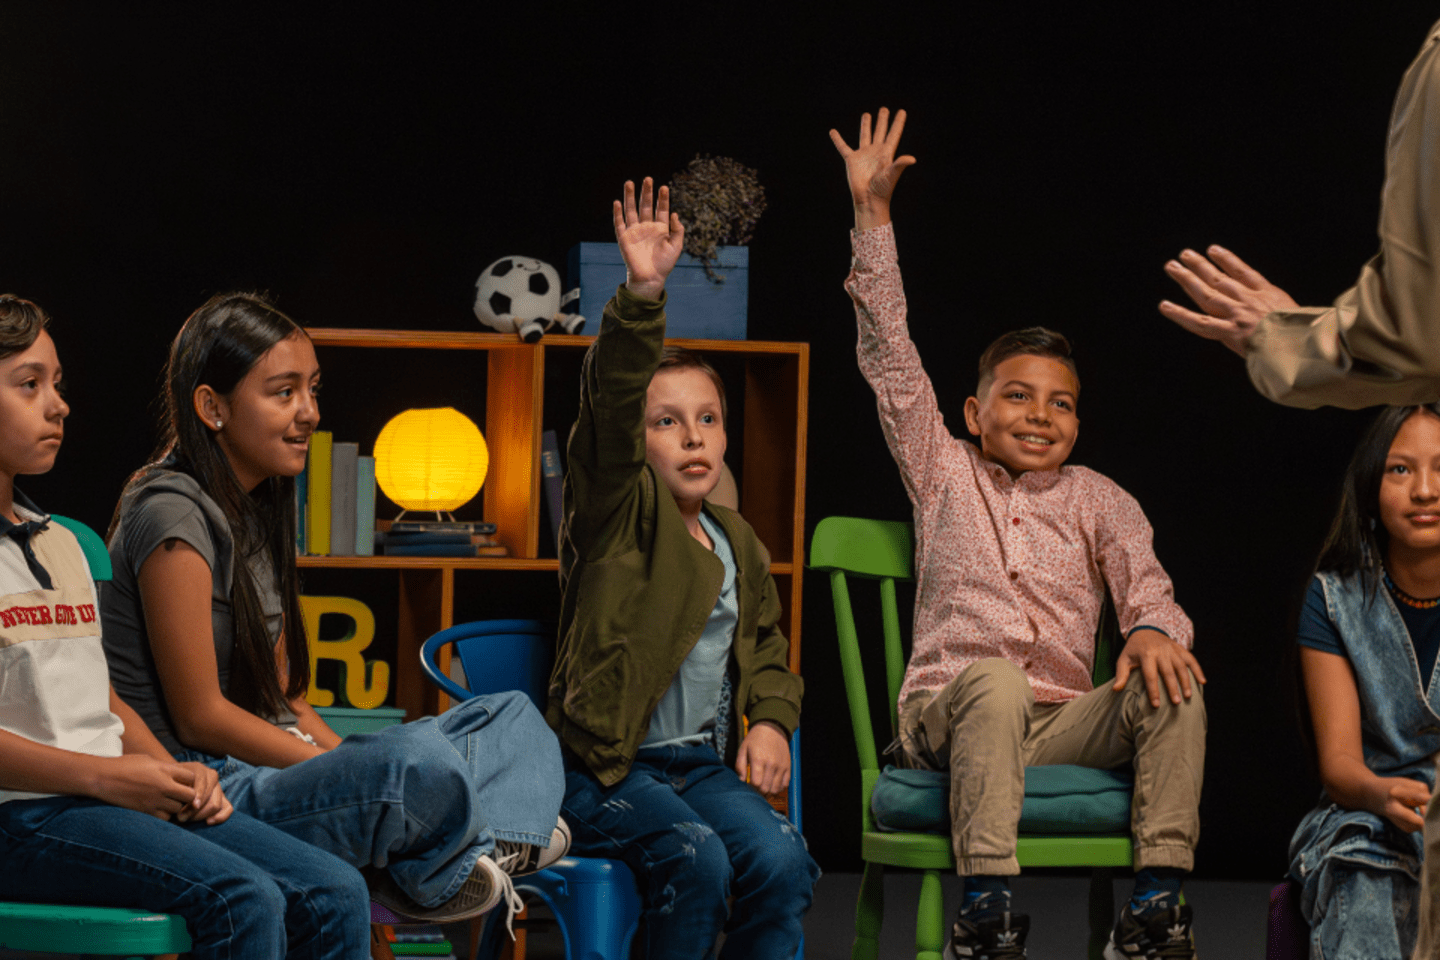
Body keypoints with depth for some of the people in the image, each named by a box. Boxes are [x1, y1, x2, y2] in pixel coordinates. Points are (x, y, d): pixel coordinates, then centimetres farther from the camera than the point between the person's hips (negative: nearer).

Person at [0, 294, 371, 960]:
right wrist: (106, 776, -18)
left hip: (115, 796, 9)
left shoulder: (61, 545, 23)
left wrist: (172, 775, 4)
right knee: (242, 899, -29)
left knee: (335, 893, -9)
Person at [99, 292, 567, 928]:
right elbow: (200, 717, -16)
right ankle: (440, 872, -2)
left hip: (269, 767, 10)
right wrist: (349, 770, -15)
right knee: (416, 759, -35)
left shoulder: (260, 509, 17)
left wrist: (341, 755, -2)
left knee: (513, 718, 9)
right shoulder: (173, 516, -13)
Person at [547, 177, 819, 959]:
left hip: (705, 762, 5)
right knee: (696, 859, -31)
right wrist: (642, 295, -34)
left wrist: (771, 721, 7)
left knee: (780, 858, -23)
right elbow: (609, 403, -20)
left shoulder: (737, 542, 17)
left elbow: (766, 649, 29)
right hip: (608, 765, -5)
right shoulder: (617, 510, -2)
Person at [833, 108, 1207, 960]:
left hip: (1061, 724, 2)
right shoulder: (945, 474, 15)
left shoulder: (1097, 500, 19)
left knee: (1174, 684, -24)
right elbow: (890, 355, 9)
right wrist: (872, 215, 3)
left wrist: (1153, 628, -23)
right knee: (995, 677, -36)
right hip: (946, 713, -2)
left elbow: (1145, 580, 4)